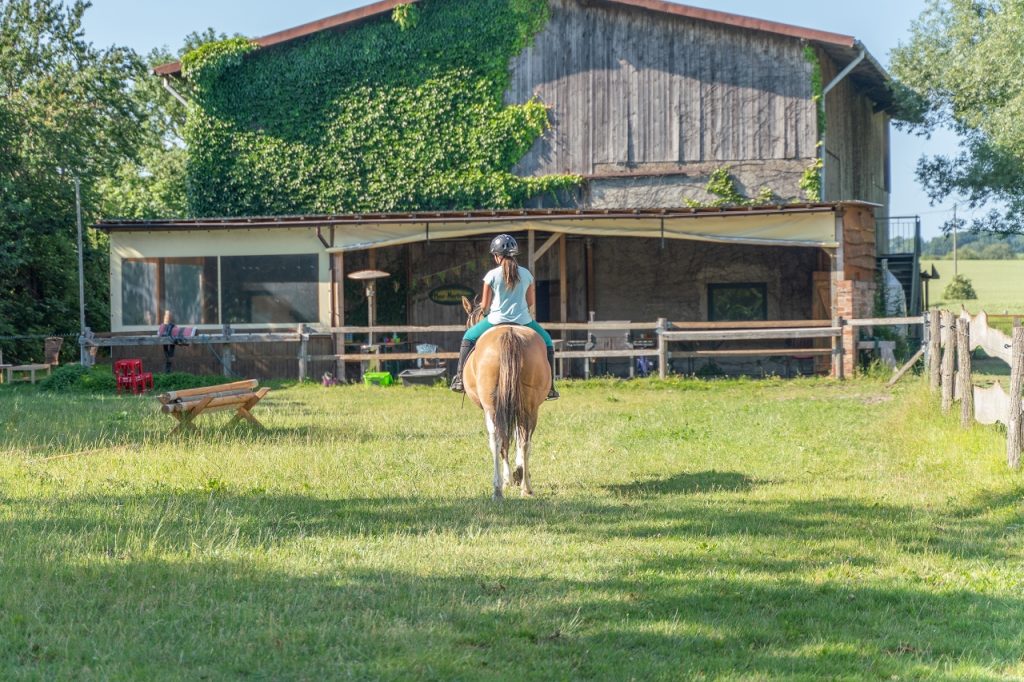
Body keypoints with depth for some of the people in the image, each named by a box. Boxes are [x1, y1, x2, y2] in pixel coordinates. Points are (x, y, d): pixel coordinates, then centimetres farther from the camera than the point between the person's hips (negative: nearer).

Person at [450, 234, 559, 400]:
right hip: (523, 321, 1)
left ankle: (460, 379, 17)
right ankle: (549, 387, 16)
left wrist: (483, 306, 23)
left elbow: (485, 306, -1)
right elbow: (531, 302, 9)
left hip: (496, 320, -1)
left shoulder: (492, 275, -6)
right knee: (547, 342, 23)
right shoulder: (526, 274, 2)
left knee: (468, 338, 23)